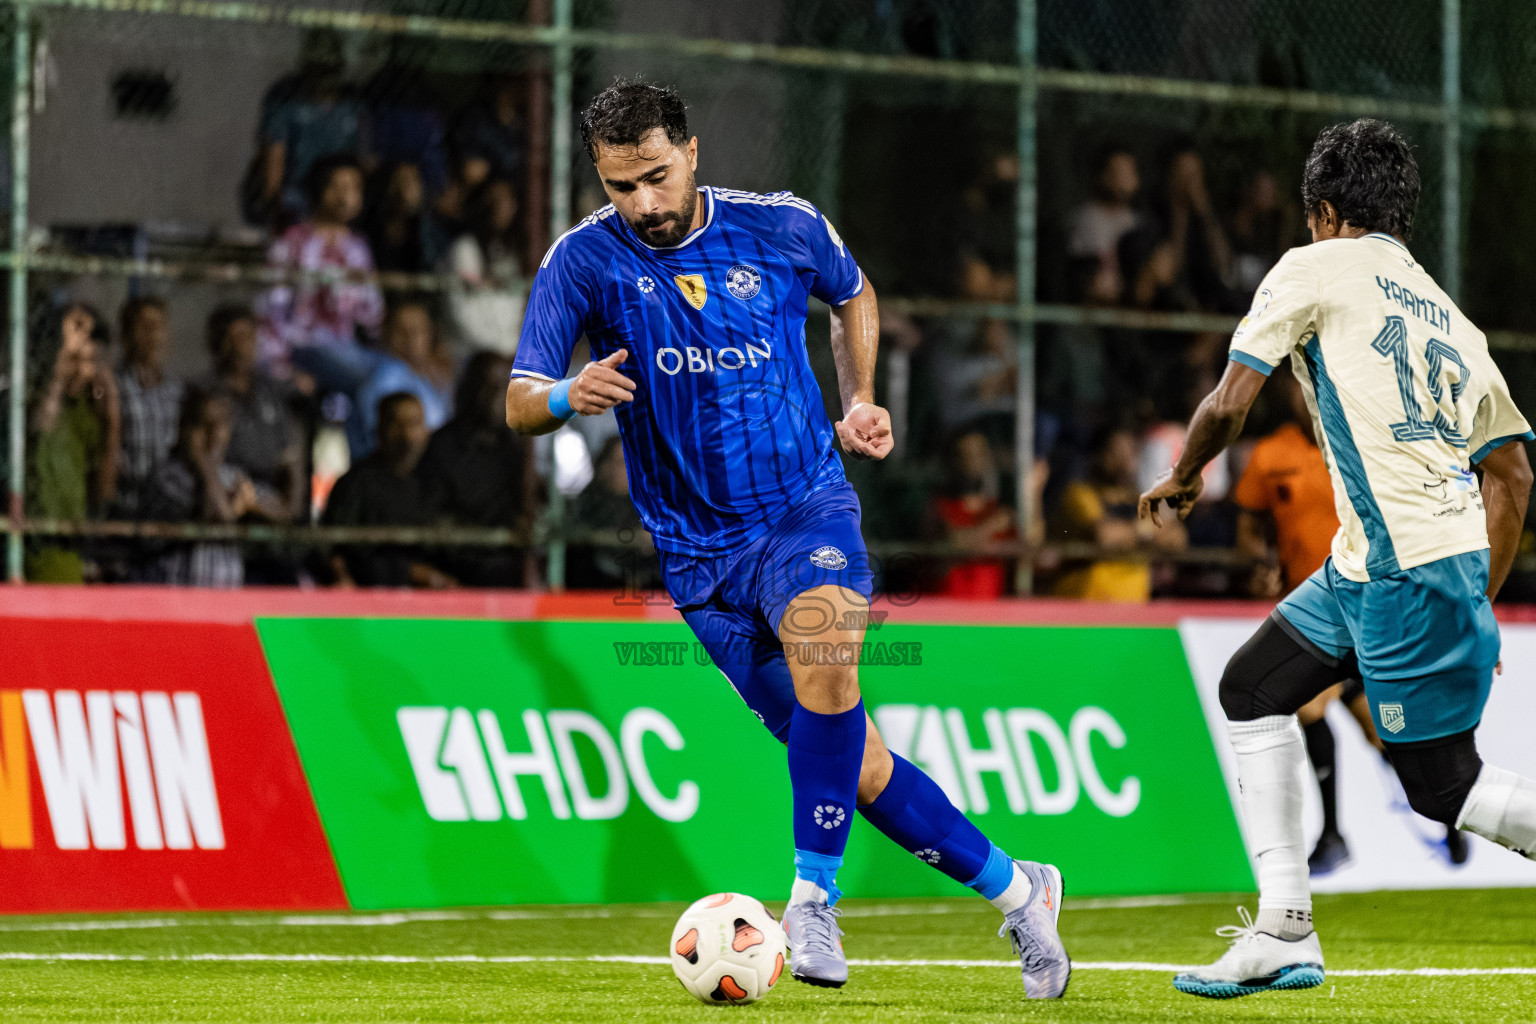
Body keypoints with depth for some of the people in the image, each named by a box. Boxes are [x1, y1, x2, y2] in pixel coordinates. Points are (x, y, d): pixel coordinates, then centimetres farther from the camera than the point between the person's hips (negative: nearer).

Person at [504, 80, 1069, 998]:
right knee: (855, 766, 3)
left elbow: (854, 294, 19)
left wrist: (861, 398, 6)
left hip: (807, 507, -1)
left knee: (821, 643, -35)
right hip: (700, 551, 1)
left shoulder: (783, 228, -4)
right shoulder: (585, 260, -8)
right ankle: (1016, 891, 22)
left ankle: (815, 902, -28)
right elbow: (518, 406, -12)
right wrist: (567, 397, -35)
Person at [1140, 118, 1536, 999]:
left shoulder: (1316, 269, 1)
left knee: (1442, 784, 0)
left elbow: (1229, 405, -4)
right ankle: (1285, 932, 13)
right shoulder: (1448, 315, 21)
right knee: (1253, 688, 17)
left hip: (1402, 571, -8)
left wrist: (1183, 478, 16)